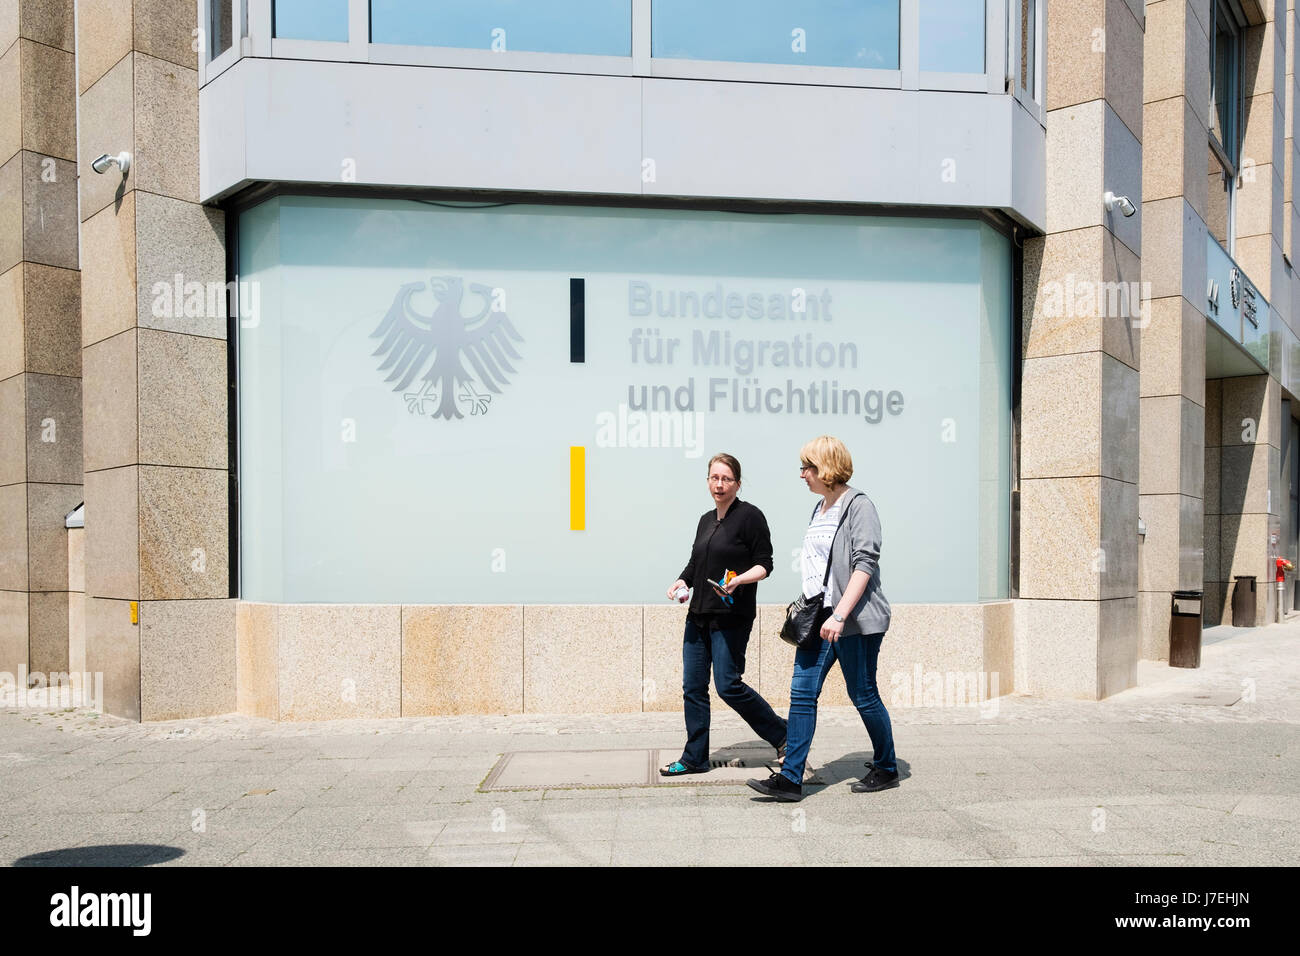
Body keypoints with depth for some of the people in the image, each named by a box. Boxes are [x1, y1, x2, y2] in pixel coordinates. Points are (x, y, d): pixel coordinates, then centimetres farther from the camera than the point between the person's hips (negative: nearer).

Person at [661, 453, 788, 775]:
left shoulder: (750, 516, -7)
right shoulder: (706, 520, 15)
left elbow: (764, 564, -9)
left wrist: (739, 580, -25)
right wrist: (682, 581, 4)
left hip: (732, 618, -7)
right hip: (699, 614, 7)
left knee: (727, 685, -7)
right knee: (693, 686, 6)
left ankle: (782, 734, 15)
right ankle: (694, 758, 17)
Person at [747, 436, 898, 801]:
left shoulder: (858, 505, -9)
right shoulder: (820, 509, 16)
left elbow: (865, 564, -17)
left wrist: (840, 615, -22)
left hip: (855, 620, -8)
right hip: (819, 619, 8)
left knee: (863, 696, 5)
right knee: (802, 693, 0)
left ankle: (886, 769, 25)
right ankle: (790, 778, 3)